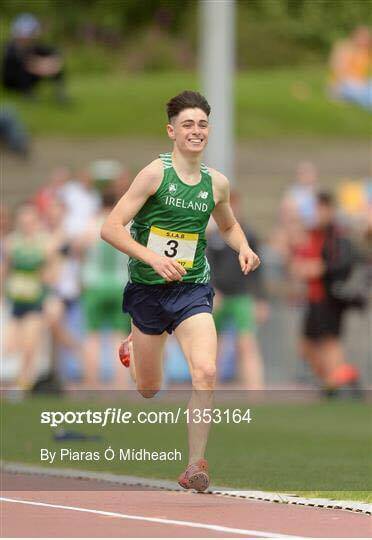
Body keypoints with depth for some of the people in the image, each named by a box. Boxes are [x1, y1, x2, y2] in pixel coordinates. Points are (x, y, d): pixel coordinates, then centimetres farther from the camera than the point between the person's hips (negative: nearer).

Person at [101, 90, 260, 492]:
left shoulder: (216, 183, 3)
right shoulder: (155, 173, -11)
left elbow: (228, 226, 25)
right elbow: (110, 228, -15)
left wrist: (243, 248, 3)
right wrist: (153, 258, -27)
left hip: (193, 290, 2)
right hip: (148, 289, -2)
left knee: (205, 372, -22)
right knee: (149, 390, 12)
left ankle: (195, 465, -13)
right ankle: (133, 349, 50)